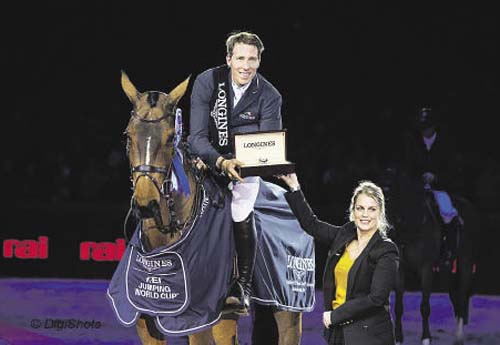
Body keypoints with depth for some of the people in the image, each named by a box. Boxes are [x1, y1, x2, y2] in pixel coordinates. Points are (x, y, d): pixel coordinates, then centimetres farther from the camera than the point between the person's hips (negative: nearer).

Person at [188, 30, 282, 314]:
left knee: (243, 216, -17)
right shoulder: (207, 82, -19)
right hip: (210, 156, 1)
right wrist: (221, 162, -43)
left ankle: (242, 289, -11)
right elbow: (197, 136, -25)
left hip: (246, 160, -1)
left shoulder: (269, 96, -16)